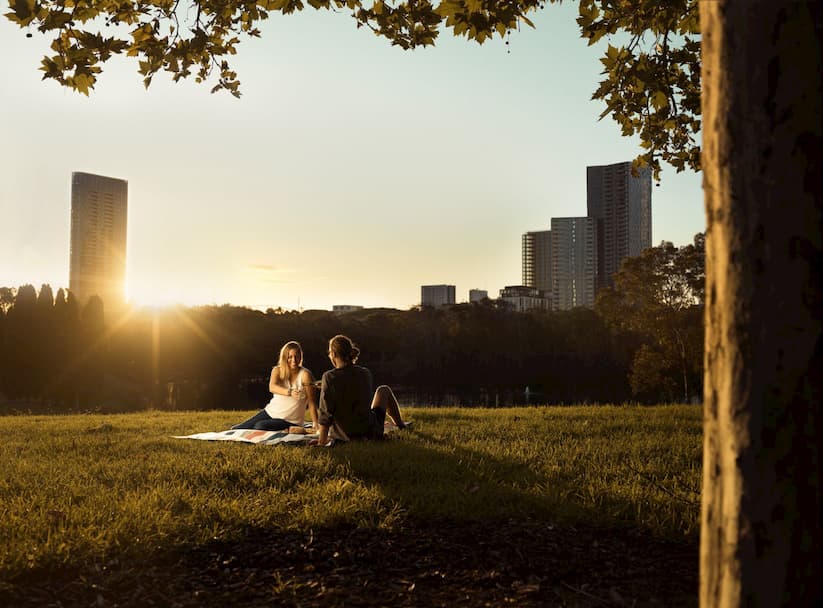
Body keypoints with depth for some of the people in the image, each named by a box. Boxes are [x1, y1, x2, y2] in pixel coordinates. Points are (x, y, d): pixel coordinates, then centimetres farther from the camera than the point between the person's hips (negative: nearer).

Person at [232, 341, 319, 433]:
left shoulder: (305, 375, -14)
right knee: (236, 429, -2)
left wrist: (315, 425, -28)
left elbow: (312, 402, -17)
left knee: (260, 426, -31)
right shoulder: (277, 370, -3)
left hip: (289, 421, -4)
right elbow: (272, 387, -25)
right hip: (271, 412, 5)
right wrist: (289, 392, -46)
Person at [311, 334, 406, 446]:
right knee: (384, 390, 29)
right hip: (371, 432, 1)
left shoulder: (329, 378, -20)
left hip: (345, 436, -1)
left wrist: (322, 441, -15)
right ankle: (402, 427, 43)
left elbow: (326, 412, -19)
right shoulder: (365, 373, -11)